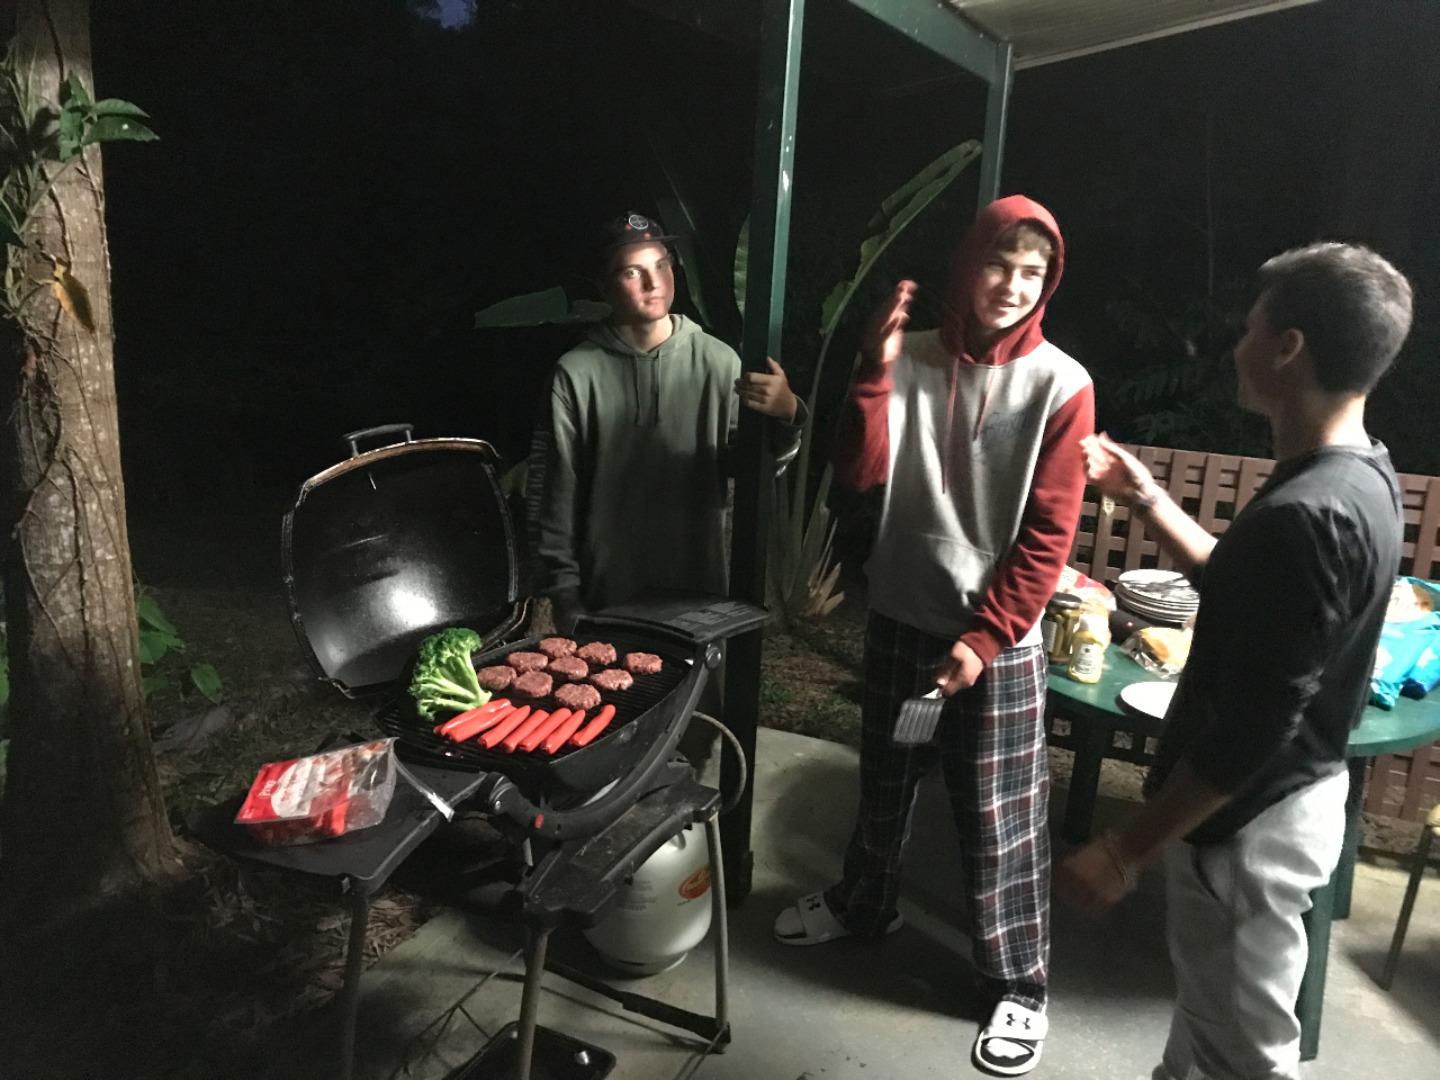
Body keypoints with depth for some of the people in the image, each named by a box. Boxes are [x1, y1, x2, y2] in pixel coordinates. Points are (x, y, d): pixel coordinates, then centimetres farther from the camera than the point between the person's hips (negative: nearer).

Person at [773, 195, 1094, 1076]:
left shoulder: (1061, 384, -10)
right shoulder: (913, 358, -2)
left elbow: (1048, 537, -11)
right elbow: (860, 472, -10)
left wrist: (984, 639, -14)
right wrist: (875, 371, -21)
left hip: (998, 635, -3)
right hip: (900, 614, 4)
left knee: (999, 819, 7)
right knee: (885, 779, 22)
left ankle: (1019, 986, 27)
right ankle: (864, 904, 46)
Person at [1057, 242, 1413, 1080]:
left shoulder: (1303, 516, -31)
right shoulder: (1363, 475, 1)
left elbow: (1251, 730, -29)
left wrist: (1127, 850, -20)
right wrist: (1150, 502, 11)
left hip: (1250, 824, -9)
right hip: (1295, 794, 9)